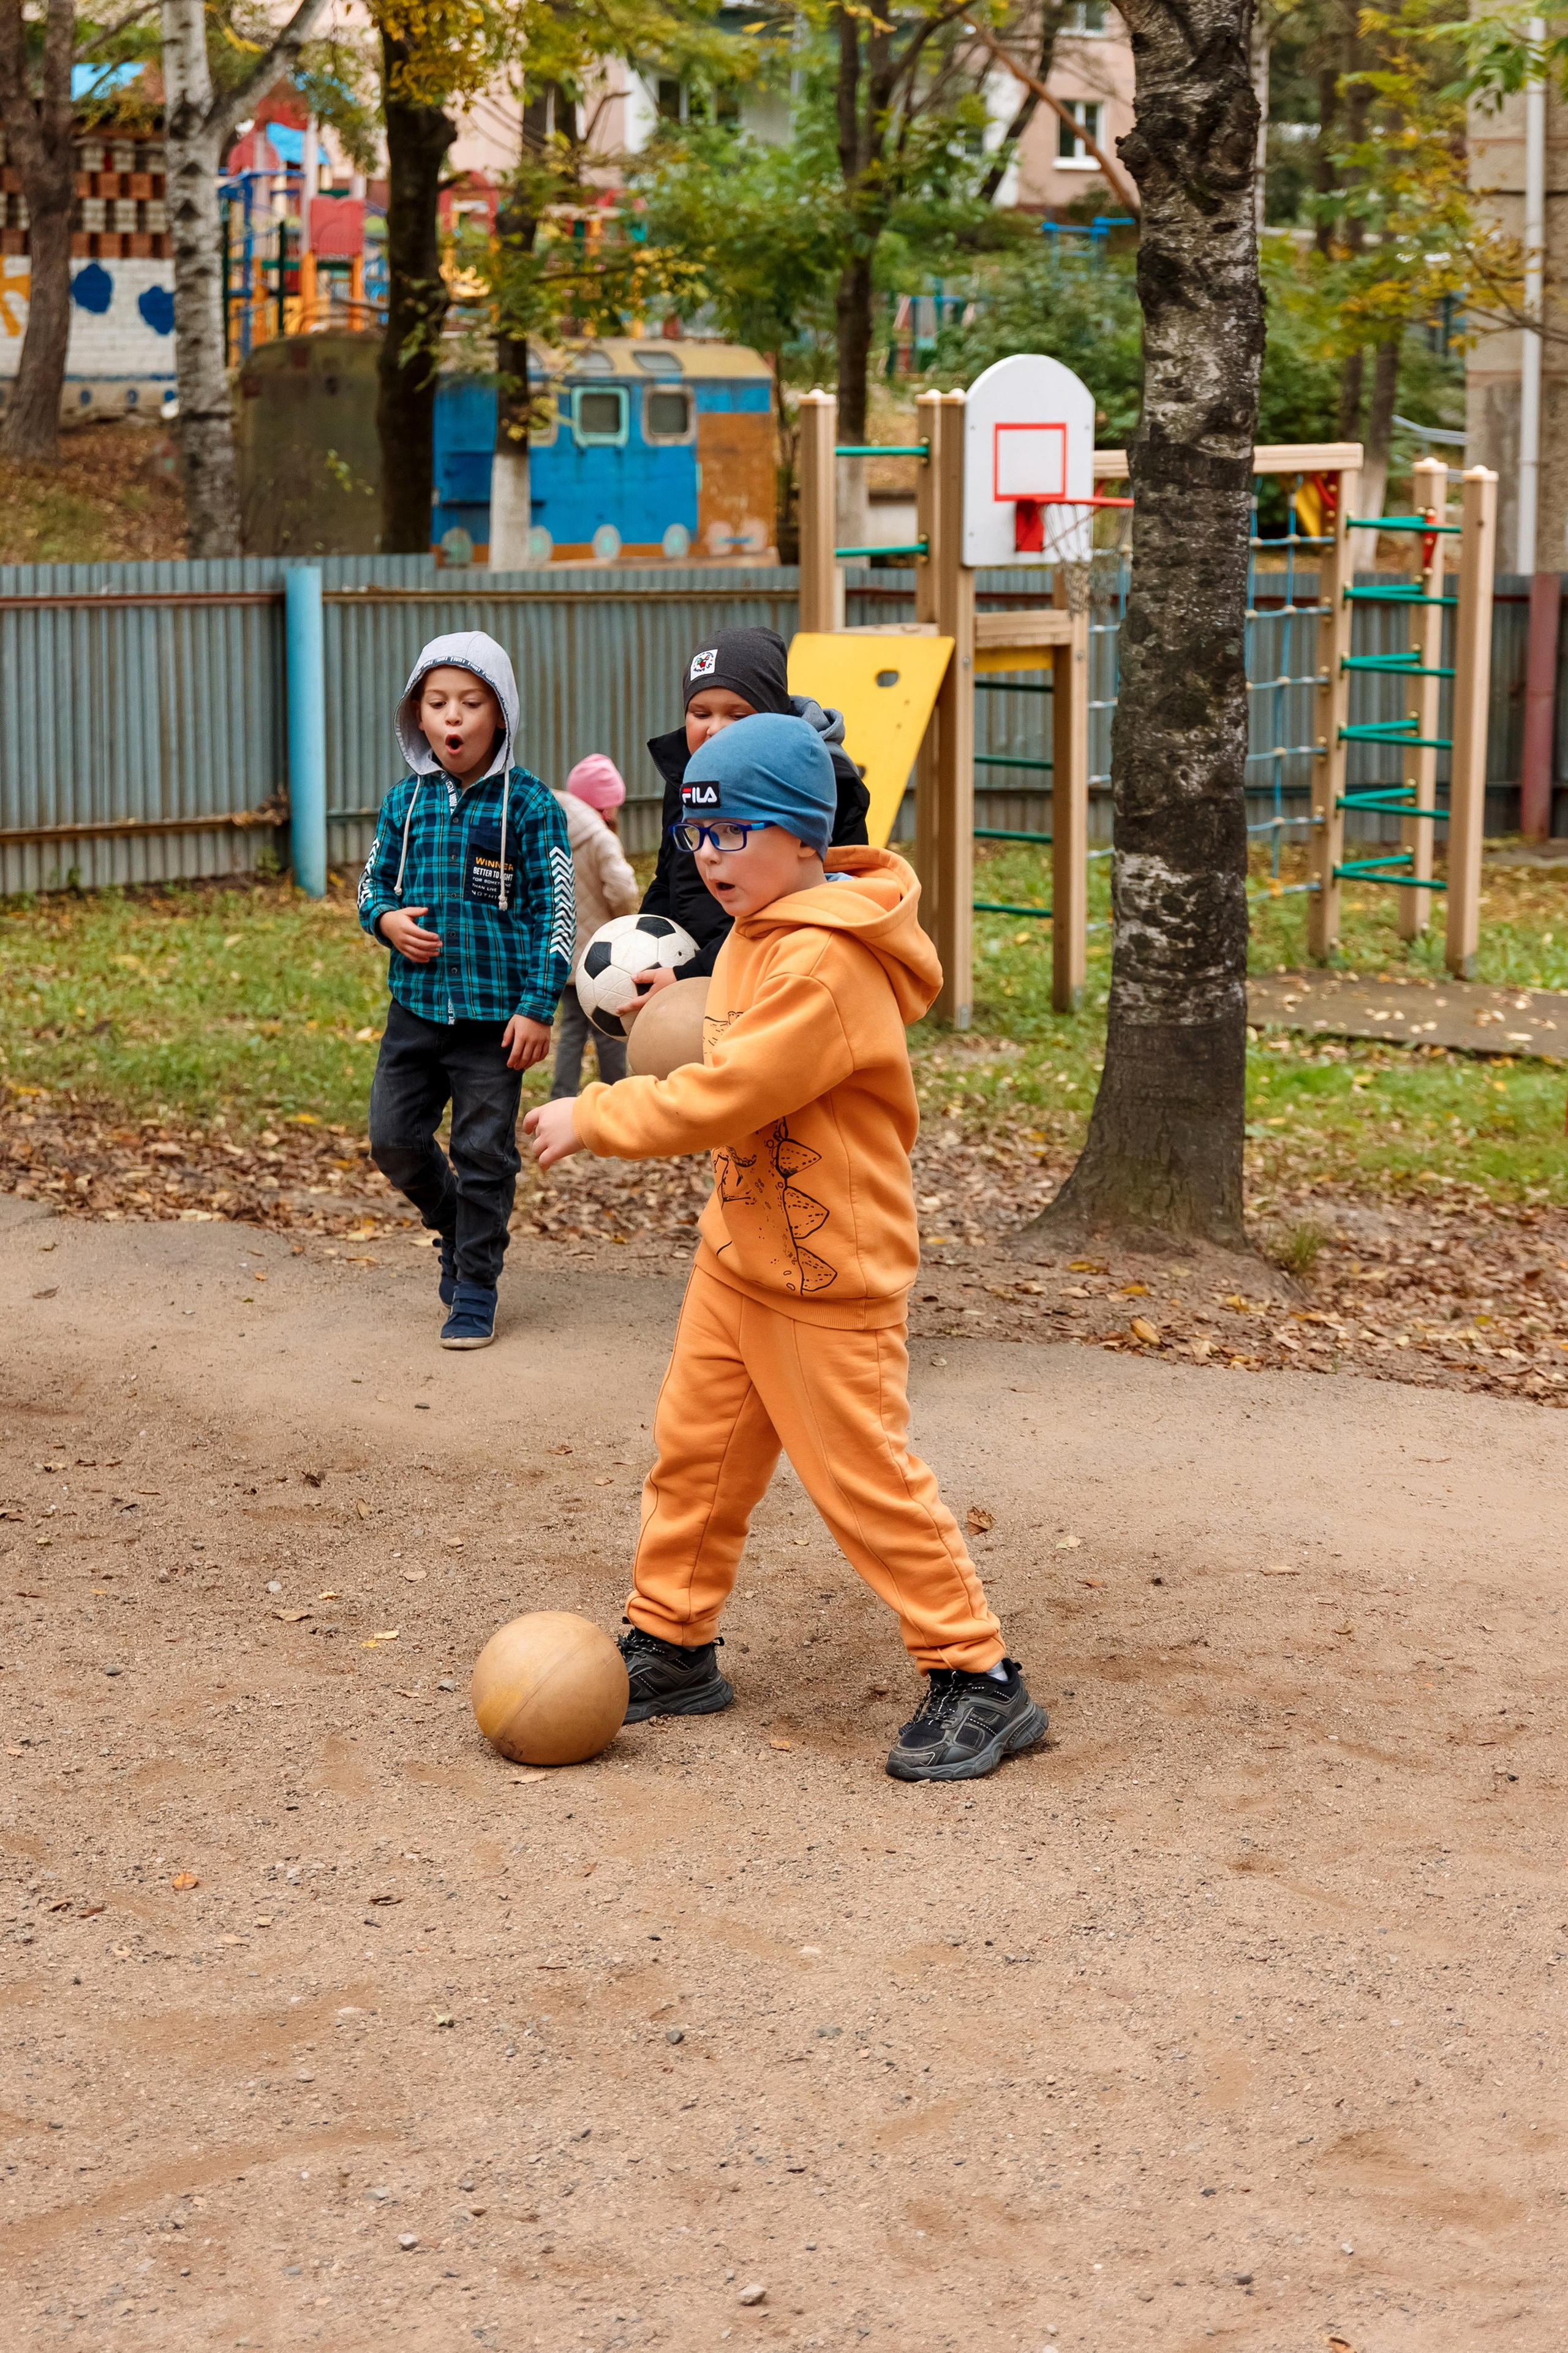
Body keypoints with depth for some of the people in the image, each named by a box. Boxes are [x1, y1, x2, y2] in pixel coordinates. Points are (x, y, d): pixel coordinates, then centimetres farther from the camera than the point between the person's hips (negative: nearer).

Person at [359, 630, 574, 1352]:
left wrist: (538, 1006, -11)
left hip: (495, 1013, -4)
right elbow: (373, 881, 16)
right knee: (393, 1137, 5)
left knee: (484, 1153, 2)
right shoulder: (406, 801, 5)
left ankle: (476, 1288, 16)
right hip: (416, 1003, 4)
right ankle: (455, 1228, 32)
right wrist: (387, 919, -8)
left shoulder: (528, 803, -7)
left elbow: (555, 908, -6)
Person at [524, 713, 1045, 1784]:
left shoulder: (825, 962, -24)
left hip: (828, 1279, -9)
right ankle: (671, 1647, 27)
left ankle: (979, 1680, 6)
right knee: (697, 1449, 14)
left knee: (866, 1478, -4)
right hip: (739, 1252, 9)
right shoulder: (758, 932, 8)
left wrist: (594, 1119, -16)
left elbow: (728, 1095, -25)